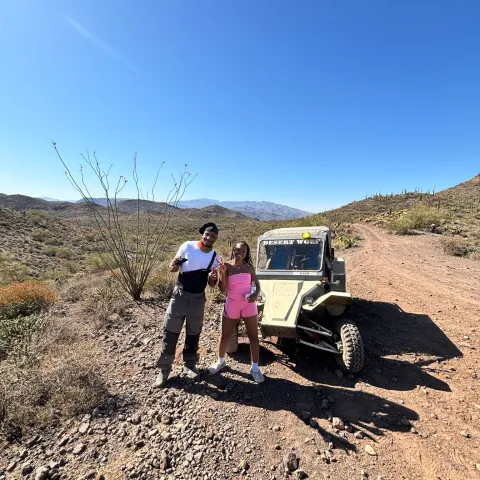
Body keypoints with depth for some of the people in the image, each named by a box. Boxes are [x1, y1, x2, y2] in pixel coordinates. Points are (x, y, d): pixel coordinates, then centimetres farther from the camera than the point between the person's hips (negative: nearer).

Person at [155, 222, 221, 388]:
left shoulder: (215, 258, -3)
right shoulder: (187, 246, -9)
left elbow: (212, 285, 3)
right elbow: (172, 268, -1)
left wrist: (213, 278, -20)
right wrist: (175, 264, -25)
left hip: (198, 298, 2)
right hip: (180, 295, -2)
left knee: (193, 333, 14)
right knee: (170, 332, 3)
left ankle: (189, 365, 34)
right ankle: (164, 369, 20)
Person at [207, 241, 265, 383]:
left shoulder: (249, 268, -2)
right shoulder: (227, 266, -7)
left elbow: (257, 284, 5)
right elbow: (223, 289, -12)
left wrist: (255, 295, -16)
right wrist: (222, 272, -26)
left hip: (249, 305, 1)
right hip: (231, 306, -1)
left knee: (253, 337, 6)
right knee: (225, 336, 13)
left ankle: (255, 368, 22)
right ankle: (220, 361, 38)